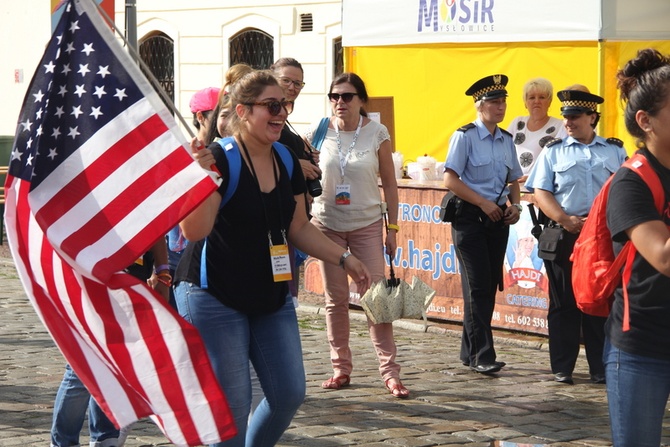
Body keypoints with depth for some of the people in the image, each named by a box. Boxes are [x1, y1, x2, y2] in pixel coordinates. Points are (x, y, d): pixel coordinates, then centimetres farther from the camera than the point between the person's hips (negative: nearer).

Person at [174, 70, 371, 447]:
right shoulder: (218, 159, -15)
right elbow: (194, 230, -24)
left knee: (290, 394, 7)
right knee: (230, 405, -4)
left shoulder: (287, 163, 7)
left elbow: (299, 228, 17)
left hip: (272, 298, 7)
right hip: (215, 299, -7)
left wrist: (344, 259, 11)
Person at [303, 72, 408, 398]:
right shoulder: (318, 132, -2)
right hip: (327, 224, 2)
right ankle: (341, 368, 15)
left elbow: (389, 182, 1)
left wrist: (392, 227, -2)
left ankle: (389, 371, -1)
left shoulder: (376, 133, -4)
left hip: (367, 225, -1)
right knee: (335, 299, 6)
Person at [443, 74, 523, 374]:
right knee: (478, 287, -8)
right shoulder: (465, 137, -7)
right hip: (470, 217, -6)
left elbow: (513, 180, 21)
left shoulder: (506, 141, 12)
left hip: (498, 219, 6)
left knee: (489, 286, 8)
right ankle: (481, 355, -7)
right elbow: (450, 180, -12)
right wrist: (484, 203, -16)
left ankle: (470, 353, 18)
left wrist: (515, 205, 1)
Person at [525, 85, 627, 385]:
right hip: (563, 235, 0)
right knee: (563, 303, 3)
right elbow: (541, 192, 1)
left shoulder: (615, 151, 11)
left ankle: (601, 368, 10)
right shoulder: (553, 151, 9)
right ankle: (562, 368, 10)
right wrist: (566, 220, -13)